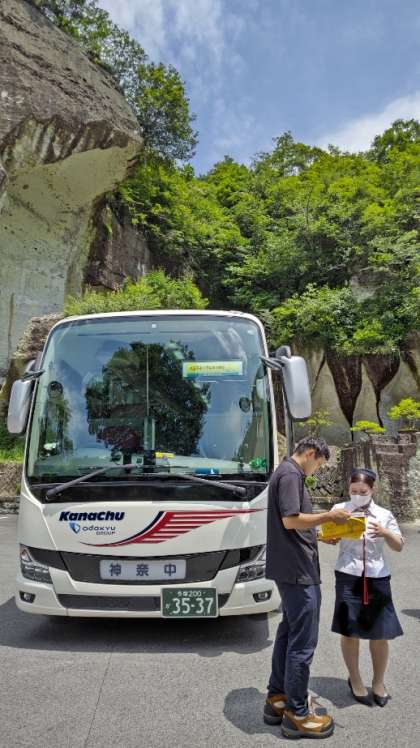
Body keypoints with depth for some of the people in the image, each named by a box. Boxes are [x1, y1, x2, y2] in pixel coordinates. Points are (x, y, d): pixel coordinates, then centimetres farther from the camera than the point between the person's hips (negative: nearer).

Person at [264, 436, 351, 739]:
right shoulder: (290, 474, -16)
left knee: (289, 633, 18)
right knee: (303, 641, 0)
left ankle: (277, 699, 29)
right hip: (298, 570, -11)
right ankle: (297, 713, 13)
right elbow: (291, 520, -24)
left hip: (290, 568, 11)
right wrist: (329, 516, -14)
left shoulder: (287, 473, 16)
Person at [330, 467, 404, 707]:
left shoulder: (384, 514, 4)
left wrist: (385, 533, -15)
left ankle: (379, 682, 30)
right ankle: (355, 680, 27)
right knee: (349, 632, 4)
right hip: (348, 577, -1)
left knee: (380, 634, 7)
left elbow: (399, 546, 5)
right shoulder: (340, 510, 0)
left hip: (377, 578, 1)